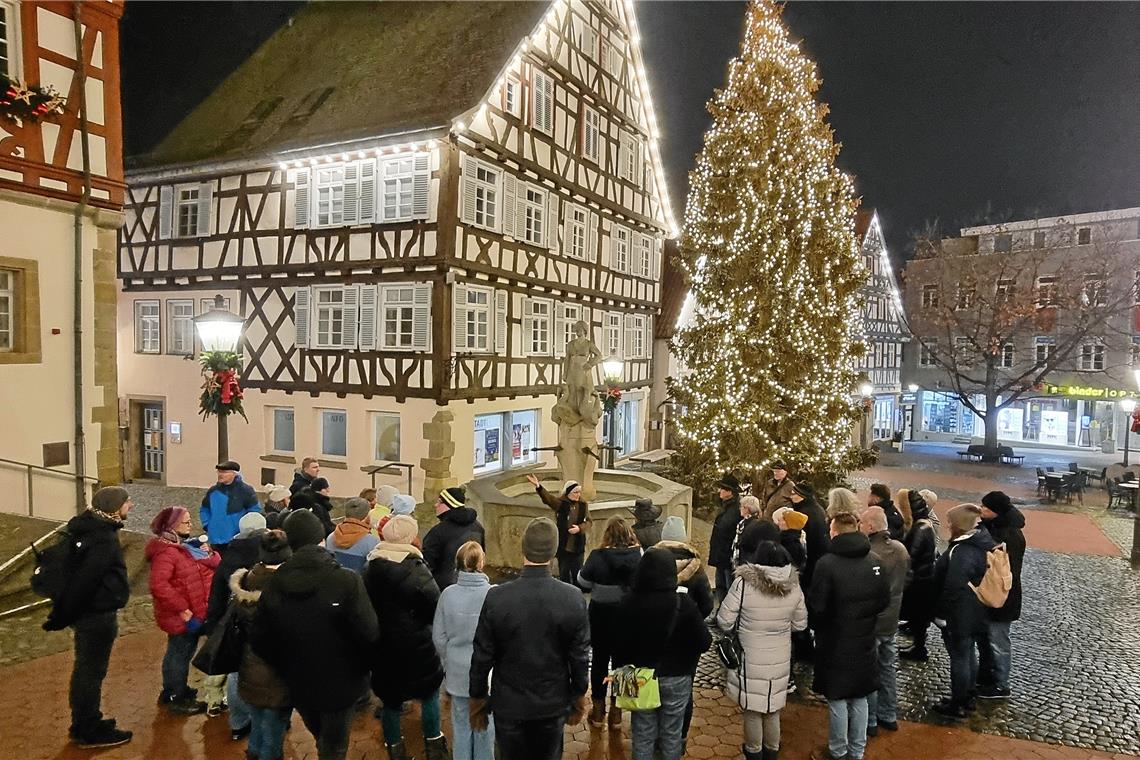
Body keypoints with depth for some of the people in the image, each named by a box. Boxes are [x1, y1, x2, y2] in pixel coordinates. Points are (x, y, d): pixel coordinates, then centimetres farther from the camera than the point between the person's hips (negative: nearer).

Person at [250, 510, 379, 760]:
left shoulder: (273, 584, -12)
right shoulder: (347, 581, -25)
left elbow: (258, 640, -5)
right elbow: (369, 635, -25)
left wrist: (285, 668, 11)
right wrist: (363, 668, -4)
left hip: (298, 684, 4)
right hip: (340, 683, -4)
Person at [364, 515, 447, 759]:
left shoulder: (371, 568, -2)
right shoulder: (415, 570, -22)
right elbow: (435, 608, -16)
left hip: (381, 647, 5)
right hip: (415, 648, -5)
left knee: (390, 699, 18)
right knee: (429, 695, 17)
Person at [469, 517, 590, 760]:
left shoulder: (496, 597, -20)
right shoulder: (574, 598, -17)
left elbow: (482, 656, -11)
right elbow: (580, 657, -8)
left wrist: (478, 700, 5)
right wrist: (579, 699, 8)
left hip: (509, 705, -1)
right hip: (553, 704, 1)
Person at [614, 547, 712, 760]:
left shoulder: (629, 602, -16)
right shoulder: (683, 603, -19)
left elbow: (620, 644, -7)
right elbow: (705, 642, -14)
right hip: (676, 678, -1)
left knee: (643, 735, 15)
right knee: (671, 734, 17)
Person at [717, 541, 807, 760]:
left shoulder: (743, 584, -22)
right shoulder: (794, 586, -10)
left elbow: (724, 622, -15)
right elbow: (800, 624, 4)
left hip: (750, 660, -3)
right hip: (780, 661, 4)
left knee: (752, 711, 16)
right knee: (773, 711, 22)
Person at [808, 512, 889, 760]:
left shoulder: (827, 563, -21)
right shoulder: (873, 563, -4)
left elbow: (816, 606, -18)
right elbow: (884, 601, 3)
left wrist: (818, 626, 3)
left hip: (835, 643, -5)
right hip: (863, 642, 5)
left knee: (837, 699, 9)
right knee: (859, 698, 17)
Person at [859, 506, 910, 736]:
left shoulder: (868, 555, -29)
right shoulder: (901, 549, -2)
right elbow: (905, 581, 11)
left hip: (870, 623, -8)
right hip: (891, 620, 8)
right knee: (888, 668, 20)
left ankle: (869, 721, 19)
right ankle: (889, 715, 34)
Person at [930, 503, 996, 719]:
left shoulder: (962, 552, -28)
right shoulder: (982, 544, 4)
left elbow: (954, 588, -29)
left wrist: (941, 615, -19)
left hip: (959, 616, -10)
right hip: (976, 614, 10)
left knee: (959, 658, 4)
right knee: (969, 655, 21)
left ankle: (957, 704, 16)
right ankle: (966, 697, 36)